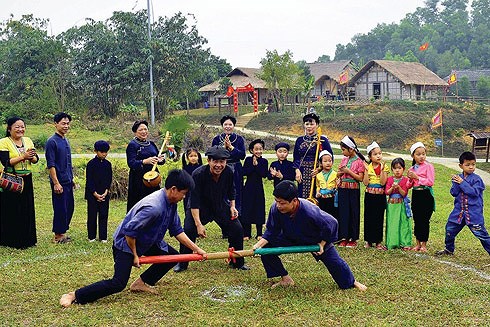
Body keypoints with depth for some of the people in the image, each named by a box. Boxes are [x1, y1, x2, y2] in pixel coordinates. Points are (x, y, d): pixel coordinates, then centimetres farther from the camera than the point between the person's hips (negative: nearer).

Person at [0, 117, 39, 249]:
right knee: (12, 212, 0)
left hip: (26, 180, 5)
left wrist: (31, 157, -16)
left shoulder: (28, 141, 10)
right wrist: (23, 157, -22)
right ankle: (12, 240, 9)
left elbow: (36, 159, 6)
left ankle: (26, 239, 20)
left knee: (27, 210, 10)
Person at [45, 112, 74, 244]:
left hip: (67, 181, 8)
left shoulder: (66, 141, 13)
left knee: (69, 208, 13)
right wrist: (56, 183, -19)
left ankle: (62, 232, 24)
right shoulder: (52, 142, -13)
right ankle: (58, 236, 10)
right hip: (59, 182, -8)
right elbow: (51, 165, -16)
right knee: (60, 208, -1)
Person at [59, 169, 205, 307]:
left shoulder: (171, 203, -4)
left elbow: (177, 230, 7)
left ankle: (142, 283, 17)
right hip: (125, 243, -10)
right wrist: (135, 256, -19)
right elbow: (129, 231, -31)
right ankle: (73, 295, -12)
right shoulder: (154, 207, -33)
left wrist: (195, 248, 4)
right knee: (118, 284, -20)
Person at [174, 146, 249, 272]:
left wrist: (232, 206, -3)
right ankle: (182, 264, 1)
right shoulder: (198, 174, -29)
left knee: (238, 229, -5)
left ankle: (238, 262, 15)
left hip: (221, 206, 4)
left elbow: (231, 190, 8)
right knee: (188, 230, -20)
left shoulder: (228, 172, -16)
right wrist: (199, 224, -33)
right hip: (200, 208, -4)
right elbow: (194, 201, -29)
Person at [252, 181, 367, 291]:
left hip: (317, 240, -3)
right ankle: (286, 279, 5)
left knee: (334, 261, 3)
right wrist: (259, 244, -31)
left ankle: (352, 282, 33)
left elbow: (331, 223, -27)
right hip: (290, 238, 3)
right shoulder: (275, 209, -32)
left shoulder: (310, 211, -44)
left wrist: (322, 244, -19)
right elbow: (271, 231, -16)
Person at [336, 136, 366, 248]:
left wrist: (349, 171, -16)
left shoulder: (359, 162, -6)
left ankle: (353, 239, 10)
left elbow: (360, 178, -12)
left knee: (353, 213, 1)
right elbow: (338, 175, 18)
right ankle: (344, 237, 10)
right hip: (342, 189, 5)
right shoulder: (344, 160, 11)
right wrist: (341, 172, -4)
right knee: (343, 212, 4)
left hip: (353, 190, -5)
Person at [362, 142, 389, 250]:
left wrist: (382, 169, -21)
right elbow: (365, 182, -8)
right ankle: (368, 240, 15)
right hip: (369, 195, 1)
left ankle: (378, 241, 11)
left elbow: (383, 182, -14)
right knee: (368, 217, 5)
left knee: (379, 218, 3)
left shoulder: (384, 167, -2)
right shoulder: (368, 167, 2)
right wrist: (367, 170, -14)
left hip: (380, 195, -1)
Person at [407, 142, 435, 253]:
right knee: (416, 220, 9)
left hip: (426, 195, -6)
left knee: (425, 220, -2)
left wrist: (417, 177, -15)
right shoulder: (412, 169, 12)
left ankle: (424, 244, 7)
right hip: (415, 194, 6)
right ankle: (418, 243, 18)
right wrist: (410, 179, -5)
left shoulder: (428, 166, -6)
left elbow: (430, 182, -14)